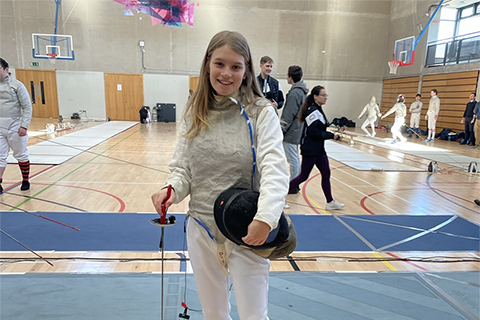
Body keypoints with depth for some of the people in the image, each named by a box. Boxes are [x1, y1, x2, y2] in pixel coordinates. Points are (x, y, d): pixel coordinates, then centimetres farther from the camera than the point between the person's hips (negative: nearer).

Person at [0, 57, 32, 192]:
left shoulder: (17, 85, -5)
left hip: (14, 127, -4)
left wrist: (24, 126, -15)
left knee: (21, 155, 10)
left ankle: (25, 181, 24)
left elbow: (27, 107, -7)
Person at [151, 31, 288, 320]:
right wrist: (171, 190, -17)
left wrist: (265, 218, -35)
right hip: (201, 229, 4)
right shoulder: (196, 113, 1)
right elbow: (183, 169, 5)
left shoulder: (261, 113, -10)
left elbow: (275, 171, -20)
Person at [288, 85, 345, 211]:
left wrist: (332, 135, 4)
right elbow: (314, 131, -24)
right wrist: (331, 135, -18)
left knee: (326, 174, 12)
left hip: (319, 149, 10)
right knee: (304, 176, 0)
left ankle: (330, 202, 22)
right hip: (310, 150, -10)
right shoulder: (313, 111, -18)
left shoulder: (318, 110, 11)